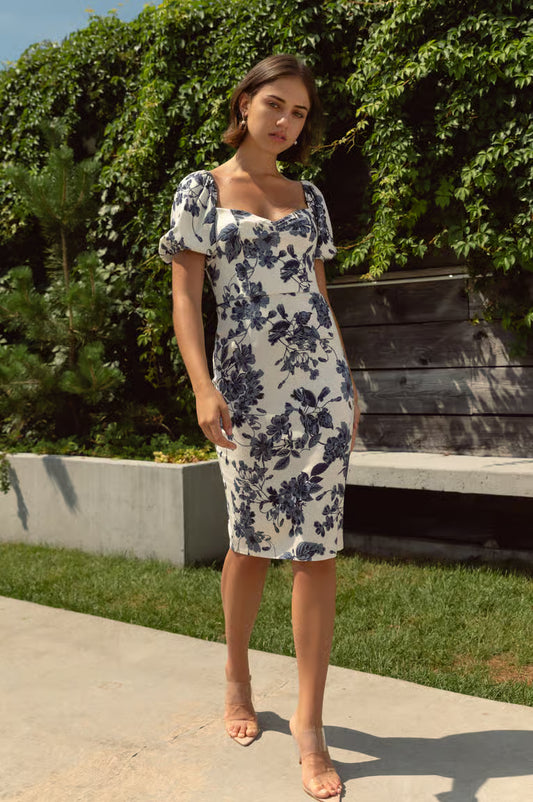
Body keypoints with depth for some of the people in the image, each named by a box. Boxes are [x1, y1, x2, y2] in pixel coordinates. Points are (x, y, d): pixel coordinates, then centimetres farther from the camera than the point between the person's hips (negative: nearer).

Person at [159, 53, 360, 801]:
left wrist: (348, 382, 14)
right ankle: (237, 674, 36)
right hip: (246, 382, -2)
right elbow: (185, 298, -2)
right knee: (253, 541, 8)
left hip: (319, 376, 3)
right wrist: (203, 387, -14)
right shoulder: (201, 189, 5)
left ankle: (310, 725, 6)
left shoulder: (309, 198, 15)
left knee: (316, 545, -3)